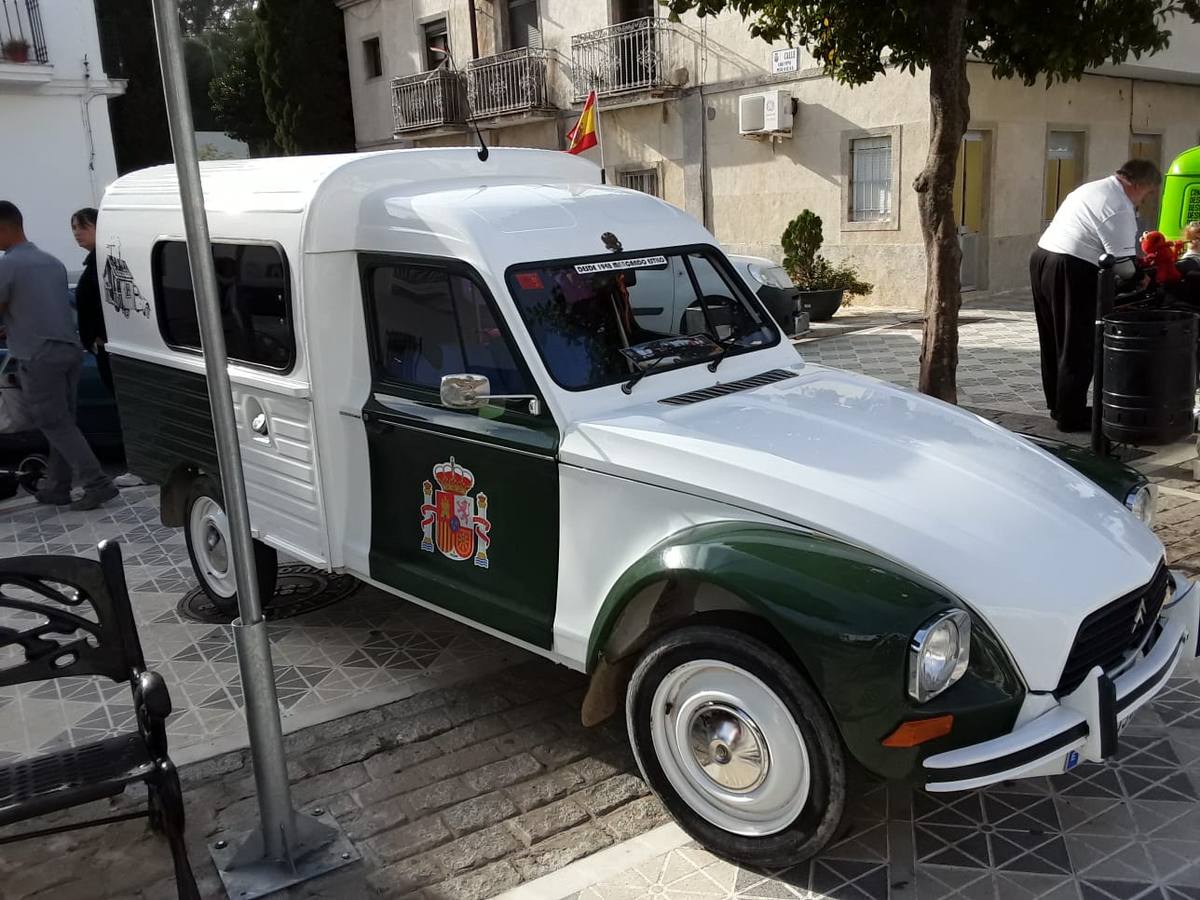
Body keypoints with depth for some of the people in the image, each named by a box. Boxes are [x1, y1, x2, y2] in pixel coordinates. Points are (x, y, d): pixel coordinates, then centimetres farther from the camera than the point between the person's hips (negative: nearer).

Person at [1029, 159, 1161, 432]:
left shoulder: (1091, 188, 19)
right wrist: (1138, 276, 7)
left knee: (1054, 343, 17)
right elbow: (1122, 262, -13)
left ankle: (1057, 405, 28)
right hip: (1072, 271, -10)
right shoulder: (1120, 208, -12)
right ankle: (1071, 416, 3)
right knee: (1077, 348, -2)